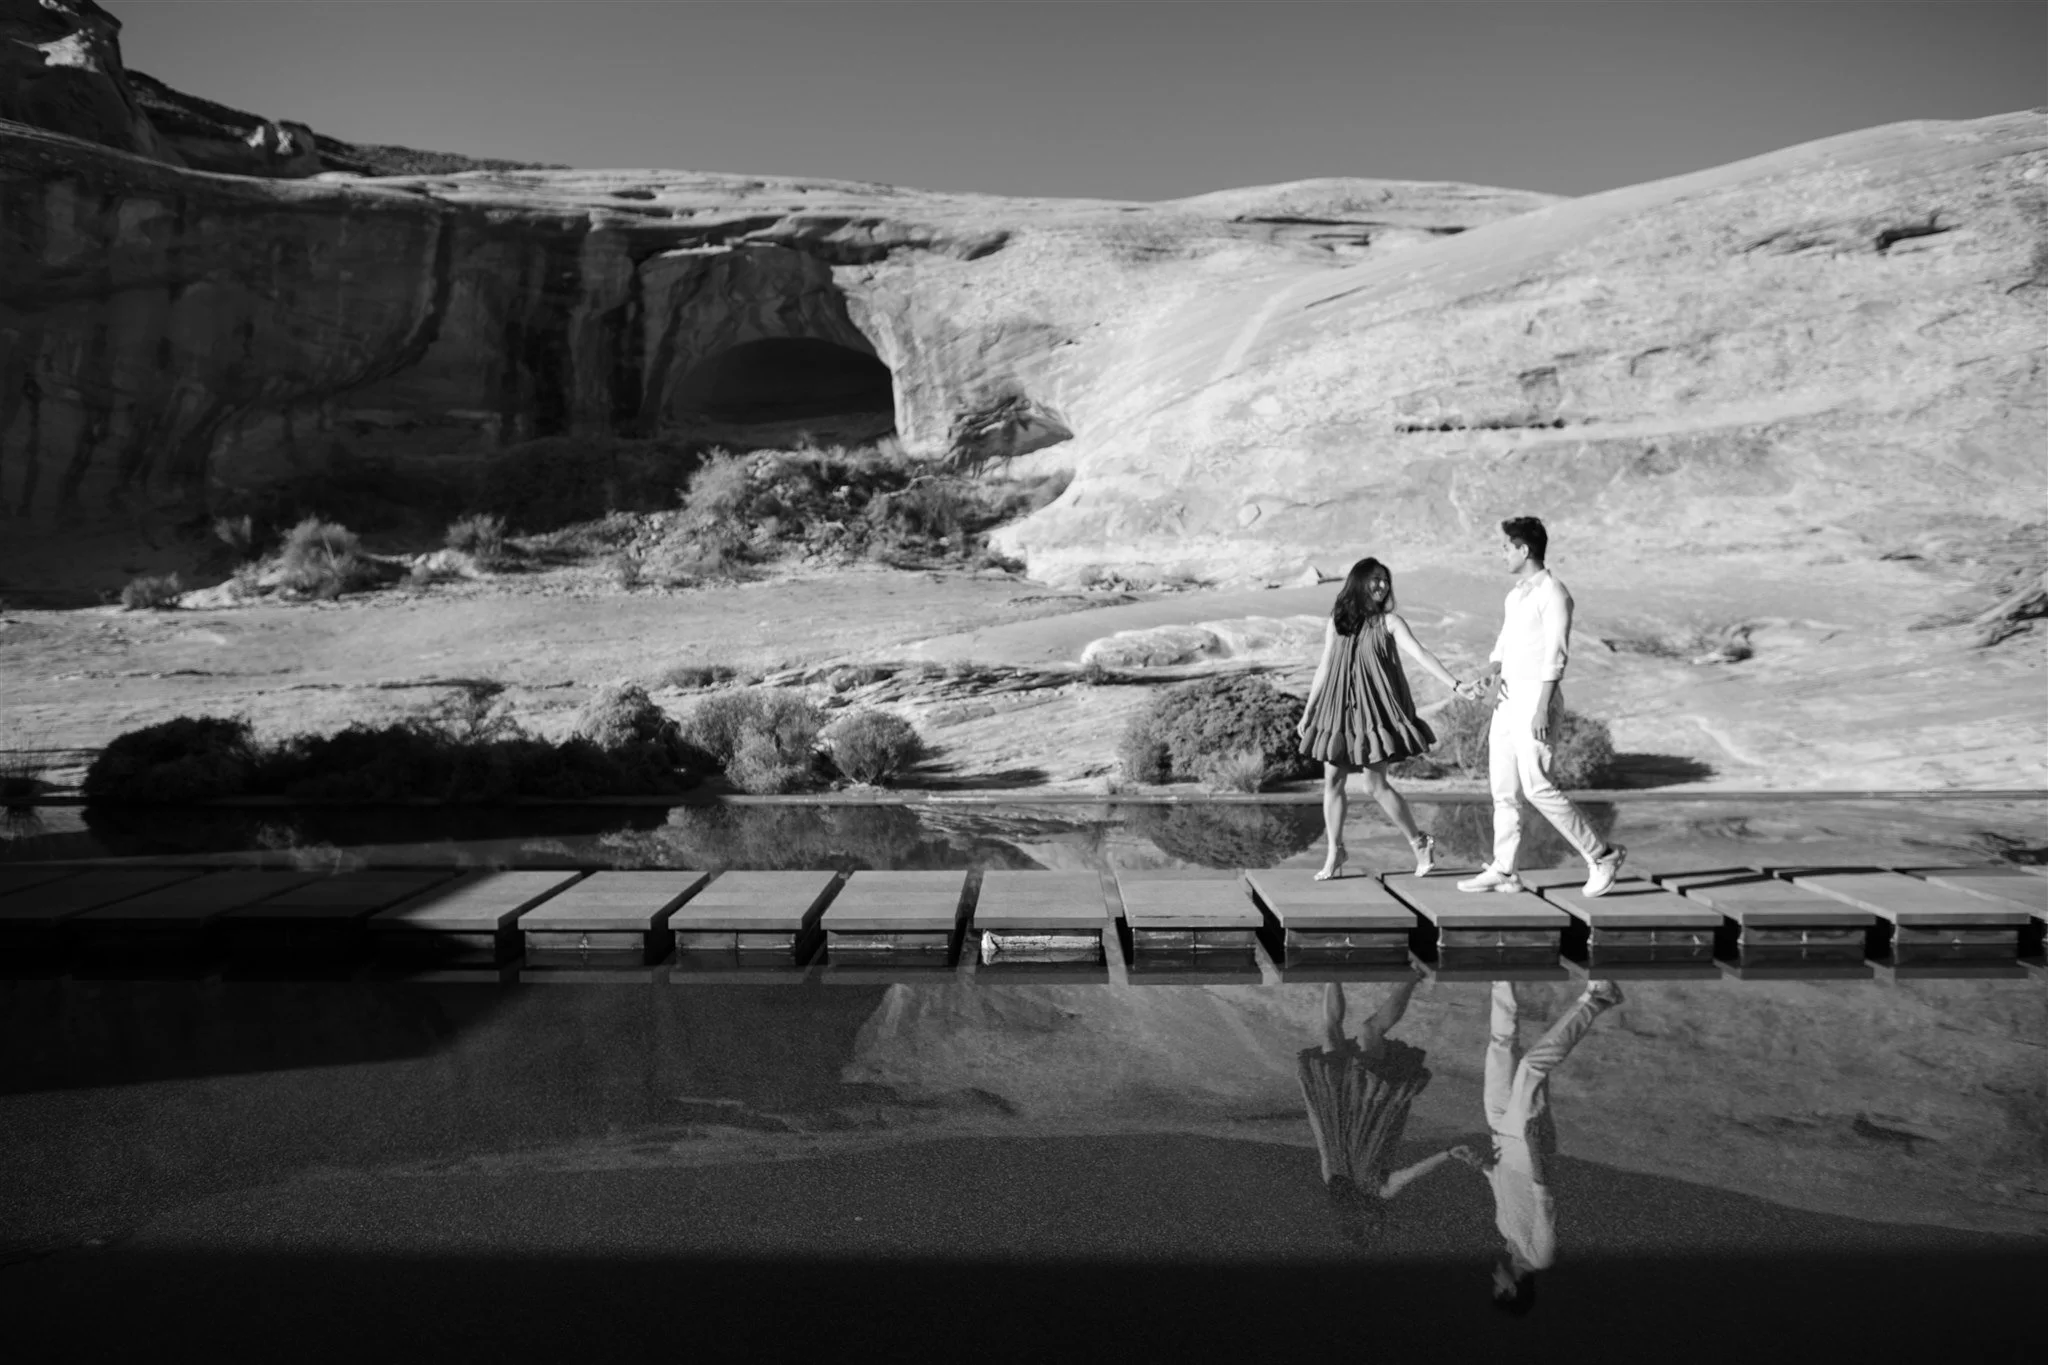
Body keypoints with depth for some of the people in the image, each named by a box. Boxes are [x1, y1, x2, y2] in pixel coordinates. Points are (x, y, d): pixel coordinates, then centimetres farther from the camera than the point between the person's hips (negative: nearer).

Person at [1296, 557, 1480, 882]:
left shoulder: (1389, 621, -3)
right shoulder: (1336, 621, 7)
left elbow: (1420, 654, -12)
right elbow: (1324, 668, 12)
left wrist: (1456, 685, -23)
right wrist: (1307, 712, 12)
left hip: (1374, 710, -4)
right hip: (1339, 709, 4)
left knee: (1376, 784, -7)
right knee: (1332, 780, 2)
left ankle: (1420, 843, 9)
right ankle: (1334, 853, 12)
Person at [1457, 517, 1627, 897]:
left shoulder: (1553, 593, -12)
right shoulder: (1516, 593, 16)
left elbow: (1556, 654, -17)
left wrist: (1542, 708, -22)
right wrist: (1493, 669, -1)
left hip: (1536, 698, -9)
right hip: (1508, 698, 9)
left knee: (1537, 788, -10)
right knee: (1502, 788, 7)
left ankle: (1601, 855, 2)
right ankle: (1503, 870, 12)